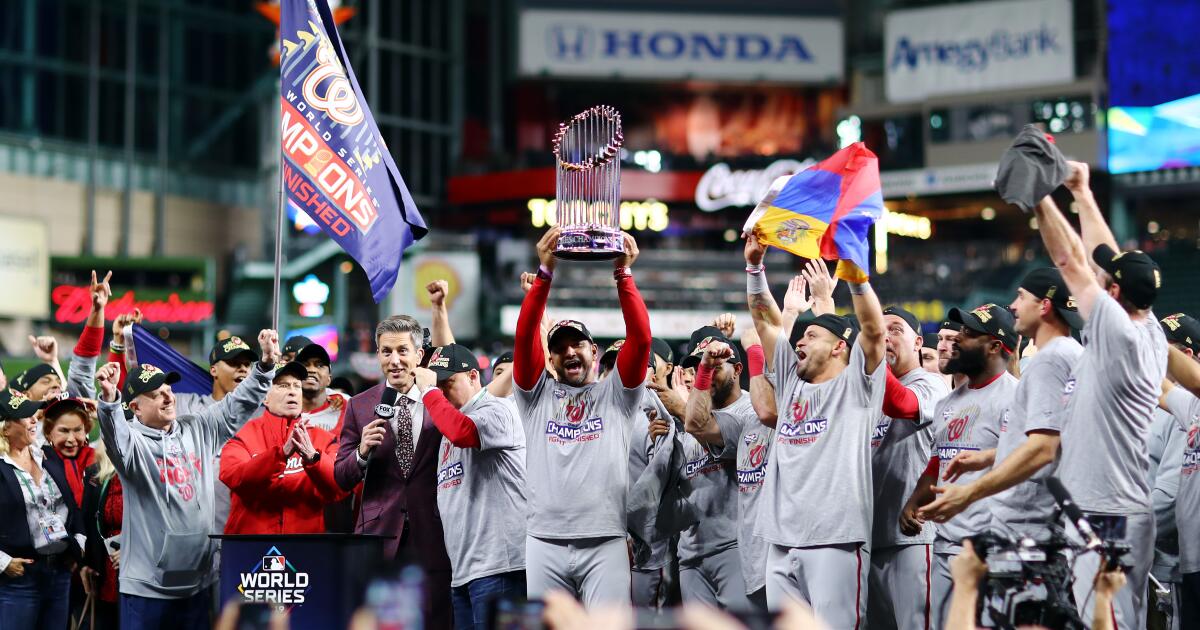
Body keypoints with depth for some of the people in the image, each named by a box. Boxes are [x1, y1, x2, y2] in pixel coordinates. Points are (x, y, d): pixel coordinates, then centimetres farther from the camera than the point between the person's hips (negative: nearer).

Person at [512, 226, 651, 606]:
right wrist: (545, 273, -11)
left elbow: (640, 337, -2)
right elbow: (524, 337, -1)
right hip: (544, 542, 1)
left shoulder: (616, 395, 11)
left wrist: (622, 274, -10)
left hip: (605, 543, -1)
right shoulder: (538, 395, 13)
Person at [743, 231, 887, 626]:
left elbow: (874, 329, -11)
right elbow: (765, 320, 21)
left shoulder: (856, 385, 4)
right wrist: (754, 266, 12)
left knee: (835, 625, -9)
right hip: (781, 541, 7)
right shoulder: (791, 382, 20)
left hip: (836, 539, -7)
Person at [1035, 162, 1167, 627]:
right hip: (1123, 513, 10)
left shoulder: (1118, 332, -14)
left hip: (1106, 518, -10)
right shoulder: (1151, 334, 10)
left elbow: (1071, 261, -10)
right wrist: (1081, 193, 24)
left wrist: (1039, 194, -4)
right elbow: (1108, 259, 18)